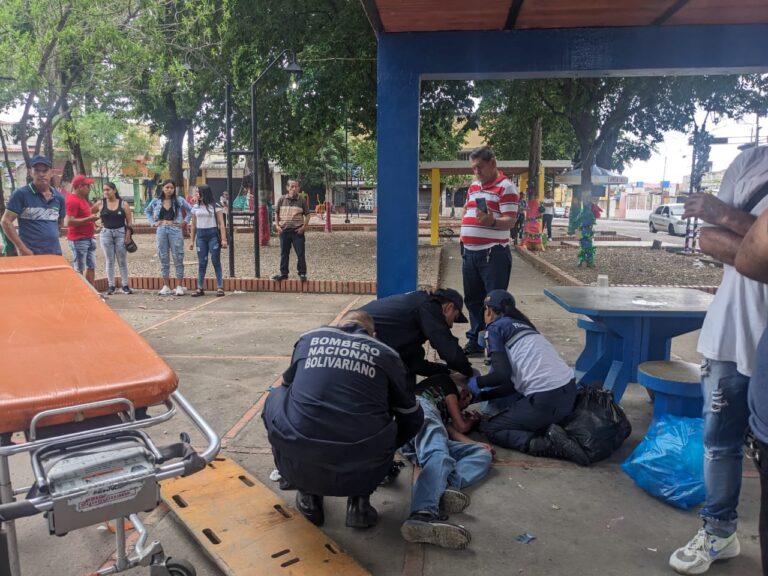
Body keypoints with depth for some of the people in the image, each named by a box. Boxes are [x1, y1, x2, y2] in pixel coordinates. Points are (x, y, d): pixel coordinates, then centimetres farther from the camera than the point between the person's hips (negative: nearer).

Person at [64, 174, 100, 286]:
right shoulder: (72, 200, -15)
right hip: (78, 240, -10)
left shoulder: (83, 199, 15)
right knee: (79, 270, -4)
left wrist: (92, 210, 11)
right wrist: (89, 219, -24)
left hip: (89, 238, 10)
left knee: (91, 267, 14)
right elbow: (68, 222, -23)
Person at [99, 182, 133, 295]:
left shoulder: (123, 204, -1)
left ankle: (125, 285, 11)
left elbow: (129, 221, -1)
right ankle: (111, 286, 11)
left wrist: (128, 235, -7)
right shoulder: (101, 204, 2)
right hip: (106, 234, 1)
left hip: (120, 233, -1)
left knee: (122, 261, 4)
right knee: (109, 261, 6)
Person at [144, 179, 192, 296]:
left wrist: (185, 221, 1)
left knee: (178, 258, -2)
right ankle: (166, 286, 14)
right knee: (163, 258, 6)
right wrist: (153, 222, 10)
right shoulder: (156, 201, 6)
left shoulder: (179, 200, 1)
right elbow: (147, 211, 21)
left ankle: (179, 286, 3)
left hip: (175, 230, -2)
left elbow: (190, 210, 9)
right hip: (161, 230, 2)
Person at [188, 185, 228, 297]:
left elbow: (221, 224, -5)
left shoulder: (215, 206, -1)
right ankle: (200, 288, 8)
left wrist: (223, 239, -13)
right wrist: (192, 241, 12)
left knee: (216, 262, -2)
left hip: (213, 234, -4)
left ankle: (220, 287, 1)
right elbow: (194, 225, 16)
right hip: (200, 235, 4)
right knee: (202, 263, 5)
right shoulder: (195, 207, 11)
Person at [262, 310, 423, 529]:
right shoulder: (386, 354, 13)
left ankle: (308, 496, 24)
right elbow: (412, 419, 23)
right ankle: (359, 501, 18)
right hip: (358, 473, 0)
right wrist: (385, 451, 42)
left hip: (298, 468, 1)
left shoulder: (309, 339, 16)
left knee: (276, 398, 27)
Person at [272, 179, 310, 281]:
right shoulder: (282, 199, 4)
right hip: (284, 231, 2)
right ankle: (283, 273, 21)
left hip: (297, 231, -2)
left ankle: (302, 273, 10)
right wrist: (277, 225, 2)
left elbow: (307, 215, 4)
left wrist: (304, 227, -6)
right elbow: (277, 213, 12)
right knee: (284, 254, 11)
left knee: (300, 254, 0)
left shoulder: (302, 201, -1)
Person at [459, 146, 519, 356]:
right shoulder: (473, 186, 16)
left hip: (493, 254, -8)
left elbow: (510, 221, -17)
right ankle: (475, 342, 26)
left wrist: (492, 222, -36)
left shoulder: (506, 187, -8)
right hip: (470, 253, 8)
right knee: (473, 300, 14)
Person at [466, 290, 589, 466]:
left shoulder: (495, 328, 2)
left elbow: (502, 375, -10)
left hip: (546, 398, -8)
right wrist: (480, 395, 24)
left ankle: (550, 443, -7)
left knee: (491, 428, 11)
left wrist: (476, 382, 9)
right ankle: (546, 430, 5)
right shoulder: (522, 325, 24)